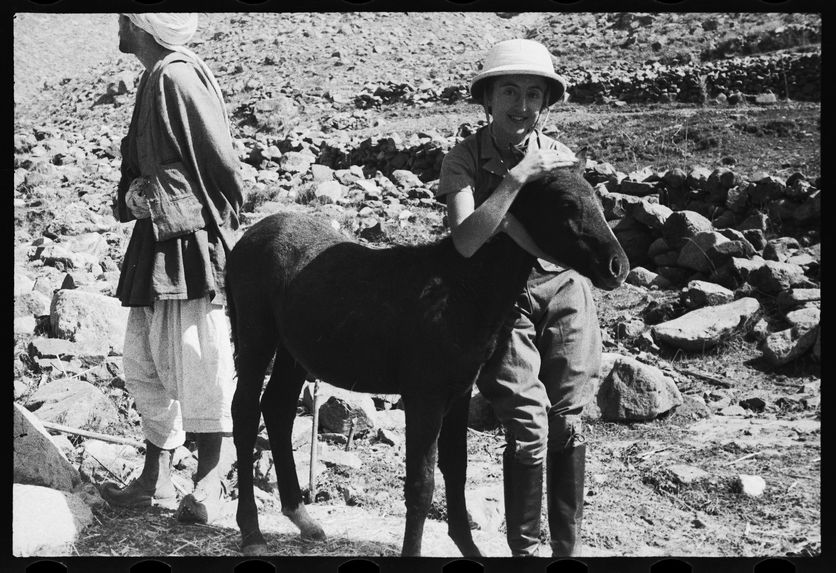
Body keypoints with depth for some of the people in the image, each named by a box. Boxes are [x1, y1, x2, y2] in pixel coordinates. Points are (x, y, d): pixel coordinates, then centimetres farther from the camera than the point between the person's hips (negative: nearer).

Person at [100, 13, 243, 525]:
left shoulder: (177, 77, -16)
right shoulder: (157, 79, 13)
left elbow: (221, 162, -16)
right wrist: (135, 197, 8)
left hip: (192, 244, -10)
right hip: (157, 246, 10)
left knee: (197, 367, -1)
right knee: (146, 367, 13)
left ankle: (209, 480, 11)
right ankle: (156, 479, 22)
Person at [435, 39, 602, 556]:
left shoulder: (560, 157, 0)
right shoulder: (465, 159, -8)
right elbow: (466, 241, -23)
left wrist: (509, 226, -14)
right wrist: (514, 180, -25)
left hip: (565, 293, 3)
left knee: (567, 423, 4)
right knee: (528, 427, -9)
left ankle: (569, 546, 18)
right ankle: (525, 548, 7)